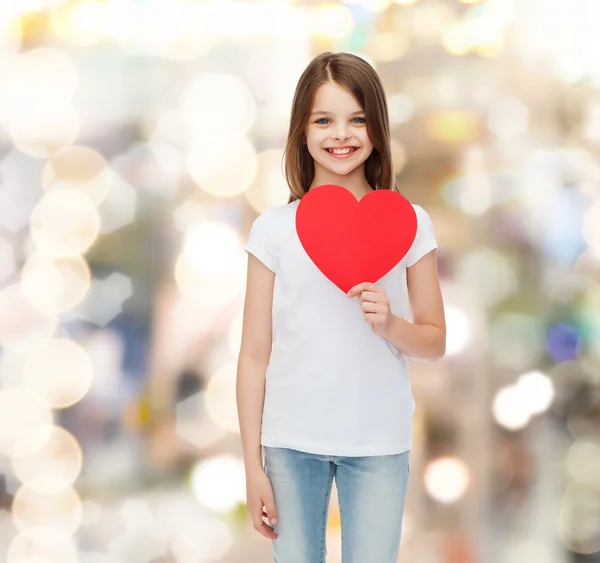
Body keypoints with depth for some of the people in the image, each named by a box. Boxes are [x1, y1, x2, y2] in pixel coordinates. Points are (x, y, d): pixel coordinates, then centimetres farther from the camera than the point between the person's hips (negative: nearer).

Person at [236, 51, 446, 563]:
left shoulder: (409, 224, 1)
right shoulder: (274, 228, -1)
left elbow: (436, 342, 6)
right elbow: (255, 353, 1)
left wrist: (390, 324, -15)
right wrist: (252, 466, -2)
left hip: (379, 444, 0)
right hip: (291, 442, 0)